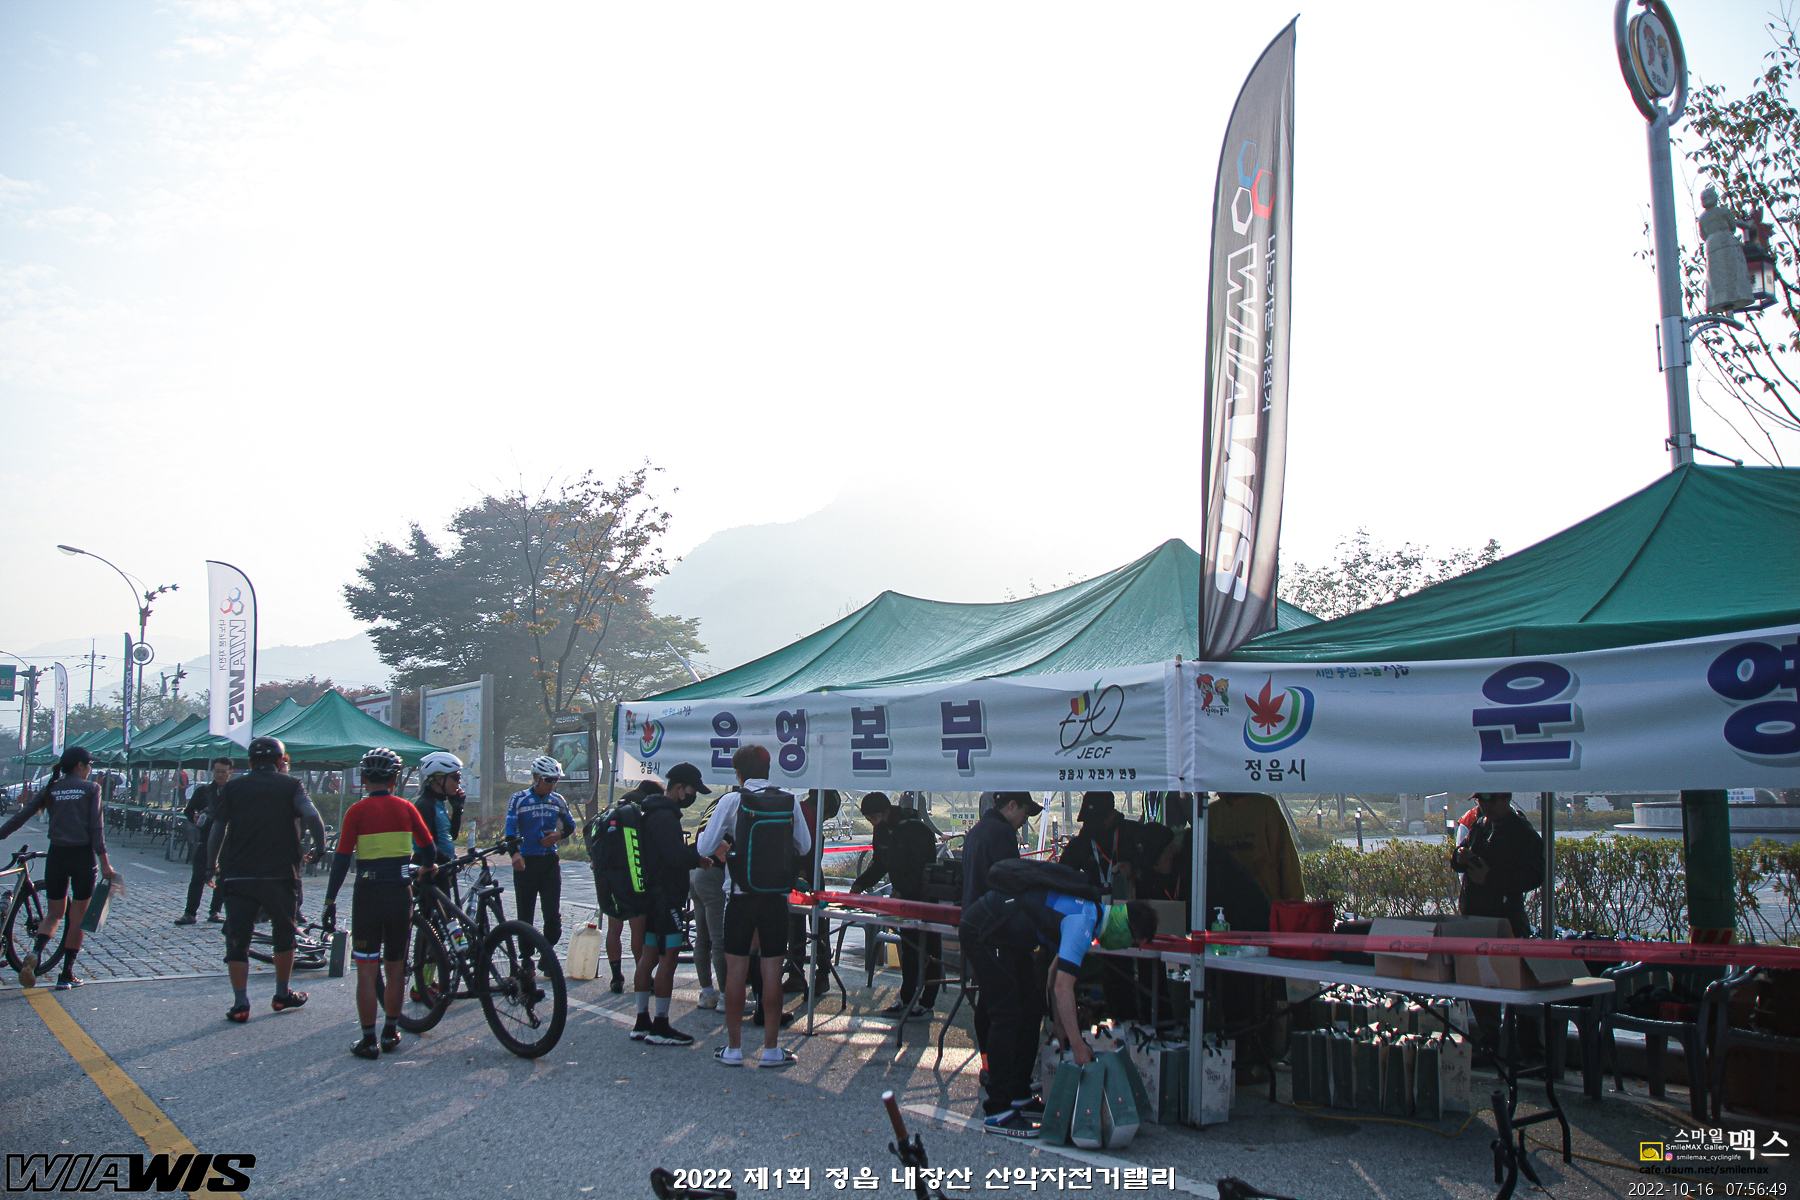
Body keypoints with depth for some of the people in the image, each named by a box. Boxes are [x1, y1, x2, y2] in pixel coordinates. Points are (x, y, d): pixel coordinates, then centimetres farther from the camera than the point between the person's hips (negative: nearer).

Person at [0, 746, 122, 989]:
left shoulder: (50, 789, 6)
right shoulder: (90, 789, -3)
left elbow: (21, 816, 2)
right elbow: (96, 827, -9)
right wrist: (104, 862, -10)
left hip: (56, 856, 3)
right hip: (83, 856, -3)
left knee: (54, 914, 15)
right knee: (77, 918, 6)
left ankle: (35, 953, -14)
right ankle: (67, 975, 8)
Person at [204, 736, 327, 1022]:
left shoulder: (232, 787, 8)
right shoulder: (291, 785, 3)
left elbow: (216, 830, 3)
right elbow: (312, 817, -14)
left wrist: (213, 866, 13)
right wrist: (320, 849, -2)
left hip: (238, 876, 1)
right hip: (280, 874, -1)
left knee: (237, 940, 6)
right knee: (284, 934, 17)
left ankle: (240, 1004, 0)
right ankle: (282, 995, 24)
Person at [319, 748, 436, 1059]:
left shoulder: (358, 811, -4)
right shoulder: (405, 809, 3)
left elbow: (342, 860, -7)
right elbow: (429, 849, 7)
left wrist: (330, 901, -2)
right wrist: (426, 865, 30)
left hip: (368, 895, -3)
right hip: (401, 895, 3)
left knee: (366, 971, 2)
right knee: (396, 969, 13)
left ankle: (369, 1040, 2)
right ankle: (391, 1033, 22)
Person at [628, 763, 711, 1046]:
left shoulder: (655, 810, 17)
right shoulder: (664, 815, -18)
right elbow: (678, 857, -23)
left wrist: (697, 857, 9)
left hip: (652, 894, 11)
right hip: (664, 895, -11)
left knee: (649, 956, 12)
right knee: (669, 957, -7)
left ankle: (642, 1023, 17)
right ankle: (660, 1027, -3)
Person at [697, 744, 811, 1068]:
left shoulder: (731, 801, -6)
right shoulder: (789, 801, 0)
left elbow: (705, 848, -5)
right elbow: (804, 847, 8)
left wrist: (721, 845, 18)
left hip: (740, 895, -1)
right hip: (776, 896, 1)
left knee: (735, 969, 7)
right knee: (772, 971, 6)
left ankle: (733, 1048, 13)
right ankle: (771, 1049, 11)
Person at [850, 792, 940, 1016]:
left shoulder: (917, 830, -21)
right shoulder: (882, 832, 4)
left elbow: (926, 868, -22)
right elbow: (878, 864, 13)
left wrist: (902, 891, -26)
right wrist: (860, 884, -2)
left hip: (926, 898, -8)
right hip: (904, 898, 8)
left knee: (928, 949, -2)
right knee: (908, 948, 11)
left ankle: (925, 1001, 4)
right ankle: (906, 999, 17)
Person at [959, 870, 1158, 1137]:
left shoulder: (1091, 911, 8)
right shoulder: (1082, 923, -22)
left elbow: (1057, 969, 18)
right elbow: (1063, 987, -25)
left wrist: (1057, 1015, 14)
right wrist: (1078, 1046, -21)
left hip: (1003, 935, 10)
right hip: (982, 932, -10)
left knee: (1031, 1008, 11)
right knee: (1008, 1014, -11)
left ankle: (1018, 1095, 20)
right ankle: (997, 1112, -8)